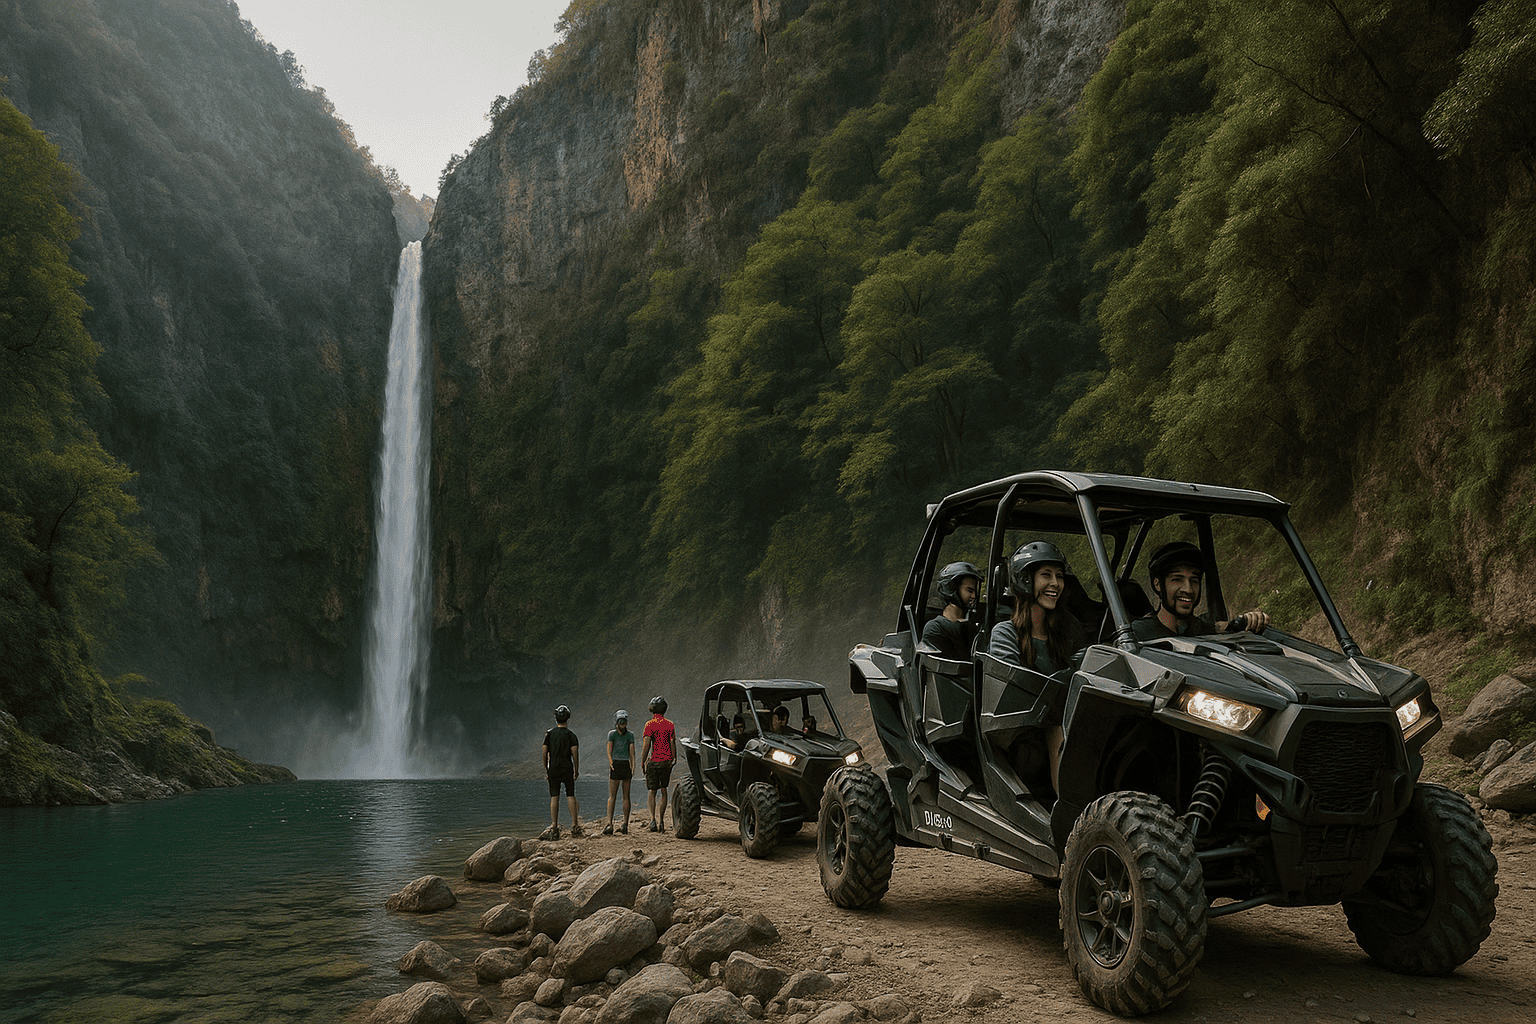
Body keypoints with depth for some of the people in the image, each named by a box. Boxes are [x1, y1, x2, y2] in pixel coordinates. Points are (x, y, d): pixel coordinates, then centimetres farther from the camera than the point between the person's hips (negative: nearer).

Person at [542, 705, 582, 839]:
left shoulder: (549, 734, 1)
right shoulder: (571, 735, -3)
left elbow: (544, 752, 0)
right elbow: (575, 753, -9)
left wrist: (546, 769, 9)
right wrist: (577, 770, 1)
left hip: (553, 769, 1)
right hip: (567, 768, -1)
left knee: (554, 797, 1)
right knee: (570, 796, 4)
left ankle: (554, 828, -3)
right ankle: (574, 825, 0)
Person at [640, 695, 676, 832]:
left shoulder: (649, 725, -8)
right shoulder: (669, 725, 3)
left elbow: (646, 745, -13)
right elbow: (673, 744, 2)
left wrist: (642, 762, -6)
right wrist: (674, 759, 11)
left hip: (654, 761, -3)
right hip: (667, 760, 3)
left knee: (651, 791, 5)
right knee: (663, 791, 13)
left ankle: (653, 819, -12)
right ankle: (661, 820, 12)